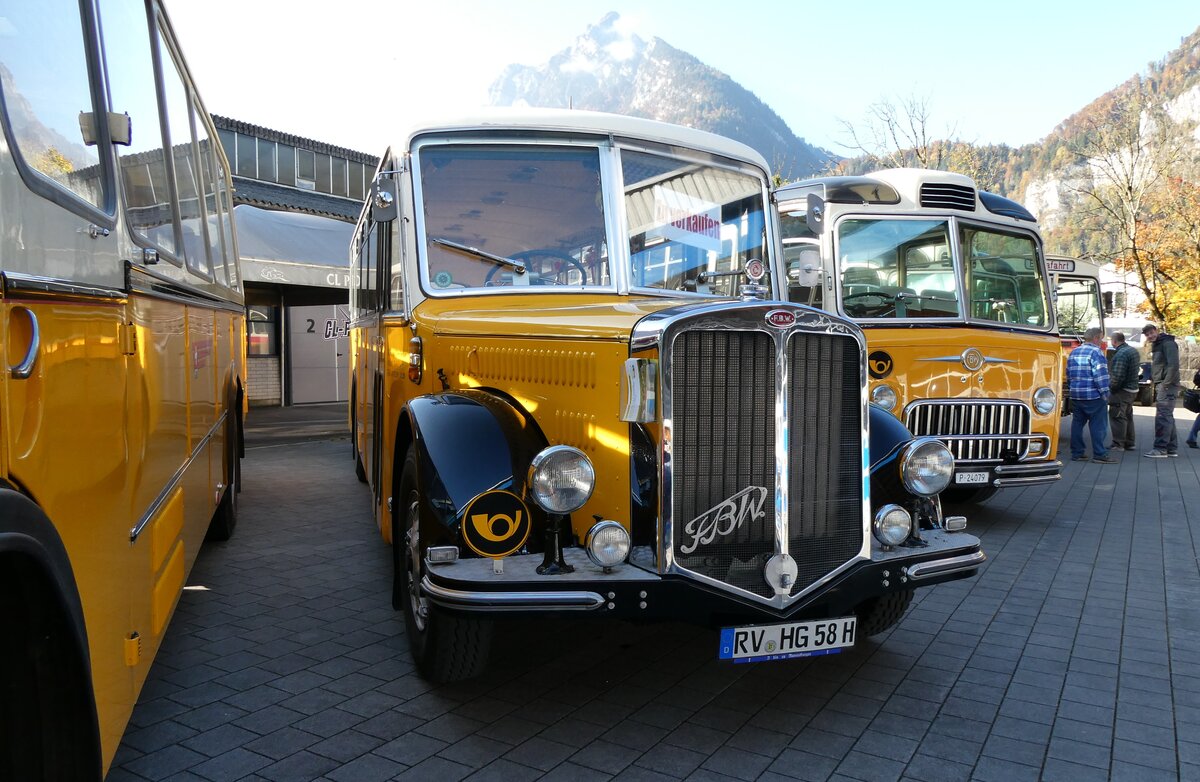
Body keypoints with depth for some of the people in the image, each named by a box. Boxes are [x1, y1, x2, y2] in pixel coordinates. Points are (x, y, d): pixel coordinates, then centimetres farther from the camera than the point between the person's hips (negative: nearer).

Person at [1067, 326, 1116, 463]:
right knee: (1098, 425, -3)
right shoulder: (1095, 352, -11)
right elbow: (1100, 375, -16)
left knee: (1077, 423, 9)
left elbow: (1069, 374, 19)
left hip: (1075, 395, 8)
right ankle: (1099, 454, -3)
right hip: (1093, 396, -8)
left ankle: (1077, 453, 11)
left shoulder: (1074, 352, 13)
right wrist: (1104, 393, -12)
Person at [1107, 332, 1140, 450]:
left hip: (1122, 390, -10)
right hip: (1133, 389, 10)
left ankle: (1118, 444, -1)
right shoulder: (1134, 351, 11)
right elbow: (1137, 369, 18)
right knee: (1127, 416, 18)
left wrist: (1111, 387, -12)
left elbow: (1117, 376, -25)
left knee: (1117, 416, -3)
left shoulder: (1121, 354, -21)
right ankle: (1129, 443, 25)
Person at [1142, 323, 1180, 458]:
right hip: (1160, 386, 10)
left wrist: (1166, 384, -21)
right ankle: (1172, 448, 17)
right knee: (1167, 417, 12)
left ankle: (1161, 448, -10)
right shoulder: (1156, 346, 19)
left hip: (1167, 386, -10)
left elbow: (1173, 365, -20)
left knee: (1162, 417, -10)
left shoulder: (1168, 343, -11)